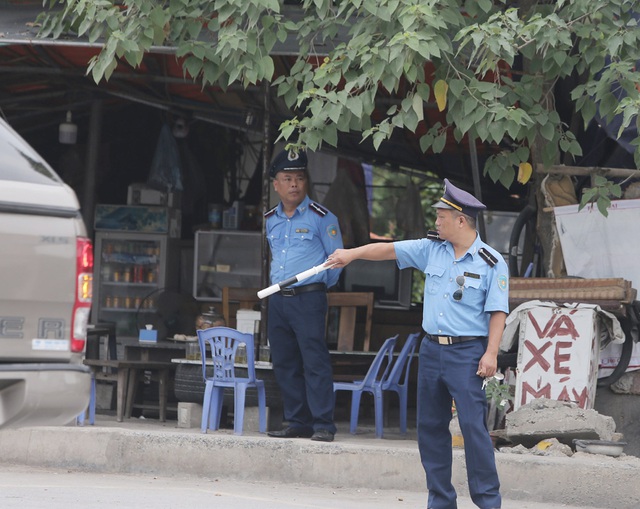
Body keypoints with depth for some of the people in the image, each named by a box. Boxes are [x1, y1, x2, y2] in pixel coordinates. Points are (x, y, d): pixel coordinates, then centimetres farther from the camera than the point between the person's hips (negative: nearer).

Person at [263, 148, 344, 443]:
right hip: (278, 300, 6)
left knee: (315, 361, -10)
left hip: (308, 299, -6)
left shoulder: (321, 218, -4)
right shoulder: (270, 220, 14)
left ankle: (323, 425, -11)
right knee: (284, 364, 6)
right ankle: (297, 423, 12)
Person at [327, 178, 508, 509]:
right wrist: (352, 254, 6)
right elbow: (390, 250, 13)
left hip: (467, 351, -6)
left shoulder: (491, 263, -6)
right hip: (431, 348, 6)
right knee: (430, 425, 7)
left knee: (473, 425, -12)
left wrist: (491, 353, -15)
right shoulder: (432, 249, 9)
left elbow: (497, 312, -8)